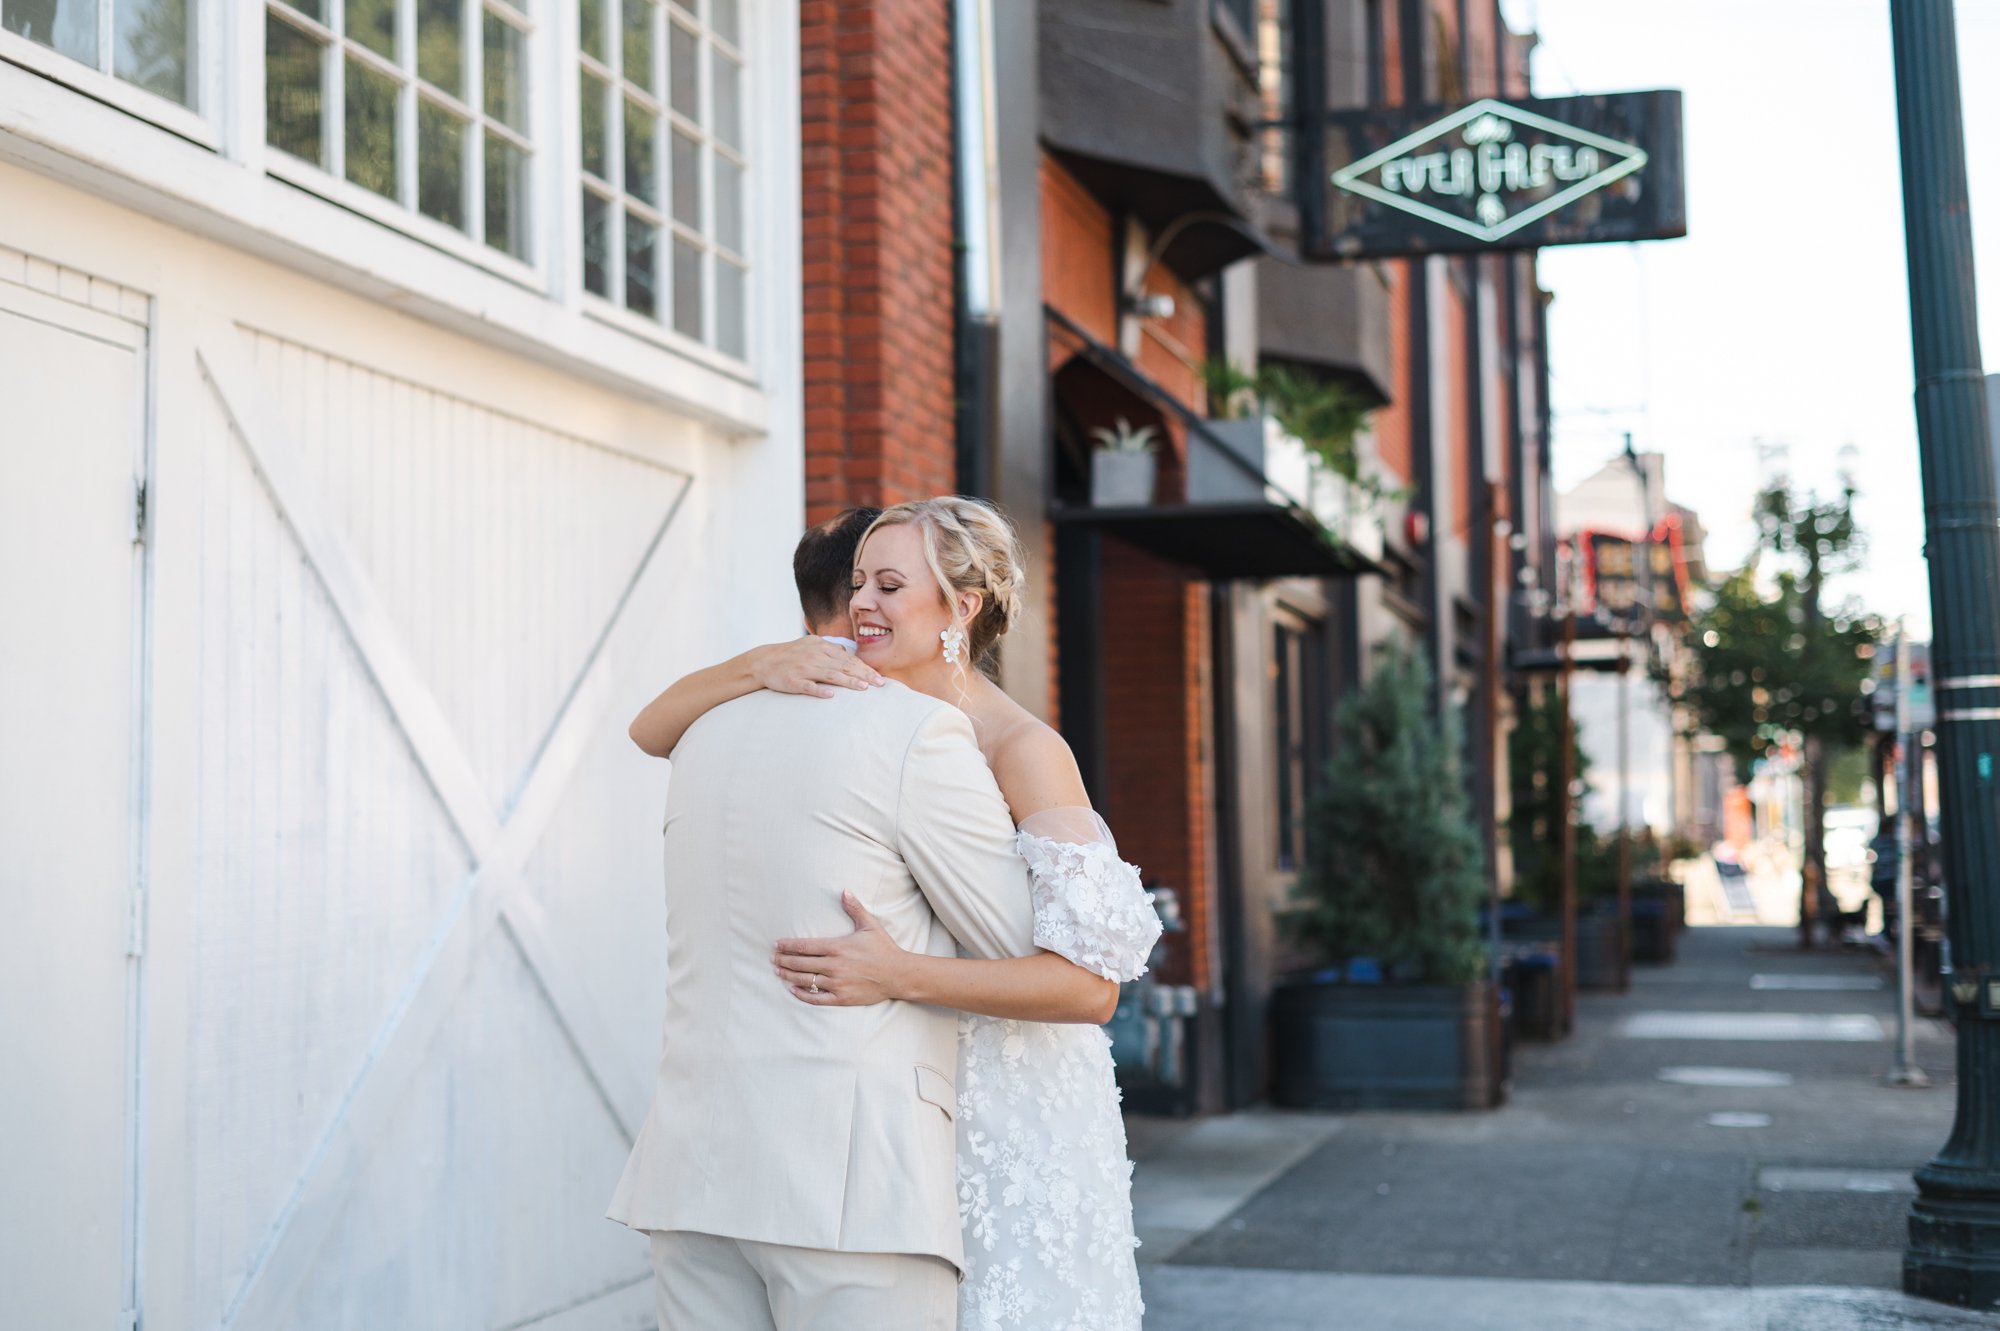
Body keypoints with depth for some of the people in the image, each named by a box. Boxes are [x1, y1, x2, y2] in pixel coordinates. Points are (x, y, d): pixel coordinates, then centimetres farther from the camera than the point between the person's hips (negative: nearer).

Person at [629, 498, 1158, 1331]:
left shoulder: (1024, 751, -17)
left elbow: (1091, 985, -23)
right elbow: (653, 731, 2)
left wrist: (899, 975, -31)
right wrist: (756, 667, -16)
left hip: (1010, 1117, -5)